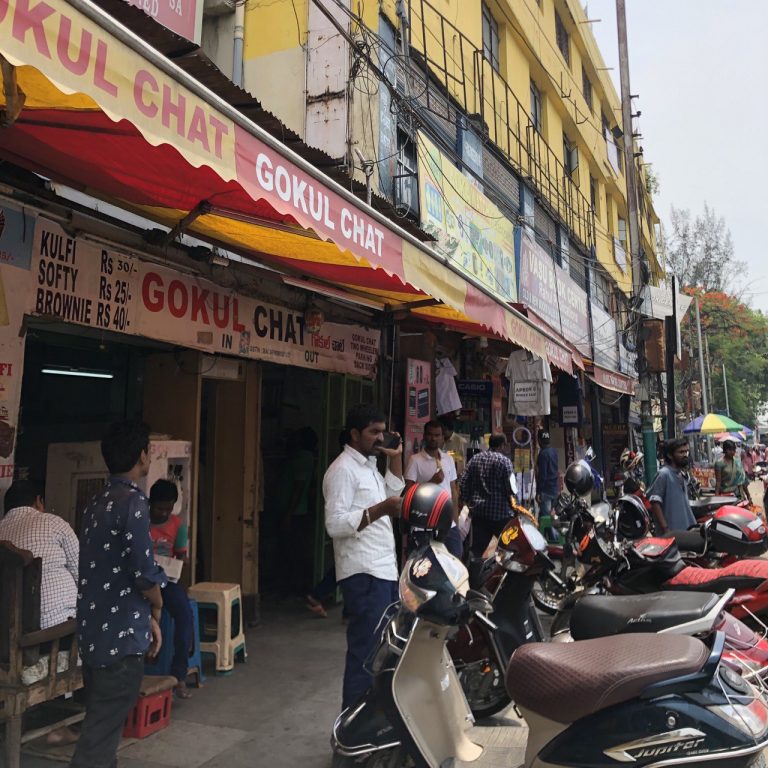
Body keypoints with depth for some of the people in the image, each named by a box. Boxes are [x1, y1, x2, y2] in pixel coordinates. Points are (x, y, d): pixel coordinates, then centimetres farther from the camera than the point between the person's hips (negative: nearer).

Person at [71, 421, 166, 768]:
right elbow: (143, 570, -21)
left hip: (93, 629, 9)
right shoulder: (133, 501, -18)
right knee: (104, 728, -1)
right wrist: (156, 607, 0)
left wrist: (146, 615, 16)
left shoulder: (97, 502, 10)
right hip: (120, 633, -9)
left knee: (101, 718, 19)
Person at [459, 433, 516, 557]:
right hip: (499, 512, -5)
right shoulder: (504, 461, -8)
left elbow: (463, 483, 7)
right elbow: (510, 487, -12)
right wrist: (513, 506, 3)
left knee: (477, 549, 7)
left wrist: (468, 502, 15)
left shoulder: (474, 458, 9)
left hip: (478, 511, 5)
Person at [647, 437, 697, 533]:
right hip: (671, 533, -9)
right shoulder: (663, 474, -13)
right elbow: (655, 503, -18)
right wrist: (665, 529, -21)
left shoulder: (681, 475, 14)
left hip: (685, 530, 9)